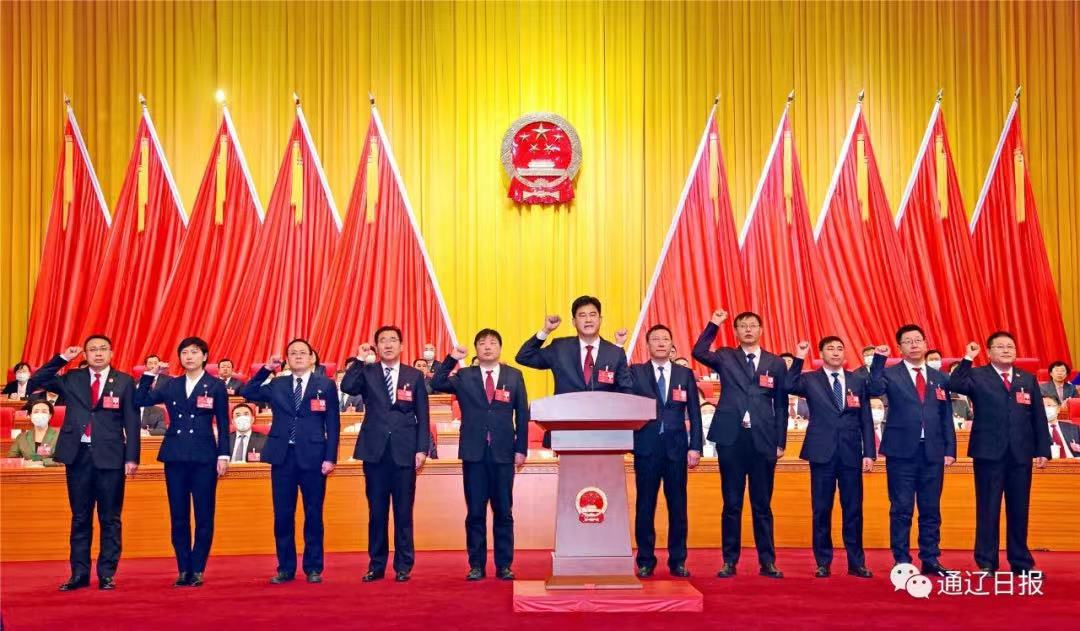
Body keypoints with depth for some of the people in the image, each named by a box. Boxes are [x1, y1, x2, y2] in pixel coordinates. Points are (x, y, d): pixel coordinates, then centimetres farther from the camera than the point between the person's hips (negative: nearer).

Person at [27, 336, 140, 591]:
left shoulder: (124, 382, 2)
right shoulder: (71, 379, 9)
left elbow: (132, 422, 0)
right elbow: (34, 383, 4)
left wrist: (132, 457, -6)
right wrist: (61, 359, -1)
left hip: (109, 456, -2)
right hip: (78, 454, 2)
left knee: (110, 519, 4)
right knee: (80, 518, 9)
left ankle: (107, 574, 10)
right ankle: (79, 574, 16)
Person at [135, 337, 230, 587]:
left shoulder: (216, 386, 2)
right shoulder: (170, 386, 11)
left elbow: (223, 424, 1)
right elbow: (140, 401, 4)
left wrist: (223, 456, -5)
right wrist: (150, 373, -2)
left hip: (204, 456, -3)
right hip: (175, 456, 3)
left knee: (204, 516, 1)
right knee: (178, 516, 6)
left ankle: (197, 570, 9)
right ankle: (183, 570, 14)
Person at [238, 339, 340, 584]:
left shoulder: (325, 385, 3)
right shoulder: (276, 385, 11)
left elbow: (333, 424, 1)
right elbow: (246, 393, 8)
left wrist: (330, 457, -7)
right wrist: (266, 369, 2)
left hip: (313, 456, -2)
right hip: (283, 456, 2)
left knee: (313, 514, 4)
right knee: (282, 515, 5)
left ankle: (313, 568, 14)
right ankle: (285, 568, 15)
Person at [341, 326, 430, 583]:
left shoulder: (415, 376, 6)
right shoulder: (367, 373, 6)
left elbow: (423, 416, 4)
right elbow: (346, 387, -15)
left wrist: (422, 449, -3)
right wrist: (360, 360, -13)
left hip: (405, 452, 0)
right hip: (375, 451, 0)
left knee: (404, 512, 3)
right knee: (376, 511, 7)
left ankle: (403, 566, 12)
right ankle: (376, 565, 16)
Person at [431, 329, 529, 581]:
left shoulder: (514, 376, 7)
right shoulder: (464, 377, 8)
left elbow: (522, 414, 6)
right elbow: (437, 385, -4)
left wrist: (521, 448, 1)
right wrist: (451, 359, -10)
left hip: (503, 453, 0)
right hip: (474, 452, 0)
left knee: (503, 511, 4)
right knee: (475, 512, 4)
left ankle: (504, 565, 12)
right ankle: (476, 565, 12)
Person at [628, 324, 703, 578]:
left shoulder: (685, 374, 10)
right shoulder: (635, 372, 6)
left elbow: (694, 414, 8)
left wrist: (695, 447, 0)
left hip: (676, 448, 1)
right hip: (646, 447, -1)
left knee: (678, 506, 5)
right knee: (645, 505, 3)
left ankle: (677, 561, 15)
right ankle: (645, 561, 12)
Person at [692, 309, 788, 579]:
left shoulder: (776, 363, 9)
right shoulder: (725, 358, 8)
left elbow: (781, 405, 8)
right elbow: (699, 352, -12)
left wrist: (780, 442, 3)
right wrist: (713, 324, -14)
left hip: (763, 441, 1)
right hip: (731, 438, 0)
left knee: (762, 504, 7)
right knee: (731, 503, 5)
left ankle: (767, 561, 14)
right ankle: (729, 561, 12)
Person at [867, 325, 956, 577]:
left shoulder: (940, 378, 12)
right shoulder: (890, 374, 2)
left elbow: (947, 417, 12)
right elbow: (875, 390, -20)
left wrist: (950, 450, 5)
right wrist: (879, 359, -25)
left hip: (933, 452, 3)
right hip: (902, 451, -3)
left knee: (931, 509, 9)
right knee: (901, 509, 1)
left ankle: (930, 560, 18)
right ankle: (902, 562, 9)